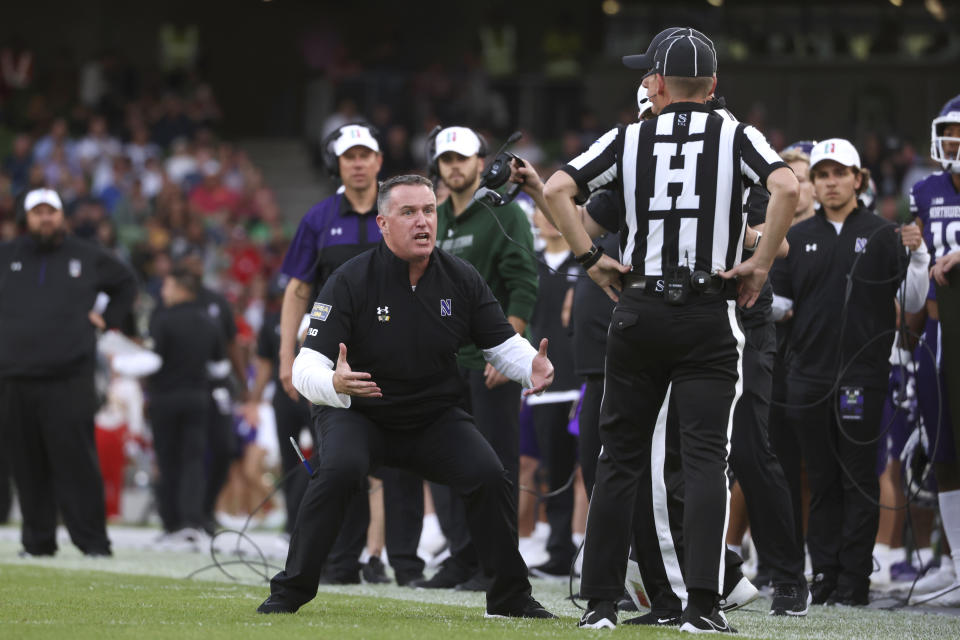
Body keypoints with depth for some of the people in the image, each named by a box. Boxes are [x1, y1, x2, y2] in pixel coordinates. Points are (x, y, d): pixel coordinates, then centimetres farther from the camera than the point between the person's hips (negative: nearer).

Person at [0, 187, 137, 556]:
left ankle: (92, 540, -7)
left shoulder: (87, 258, 11)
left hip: (69, 382, -2)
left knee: (76, 462, -8)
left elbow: (126, 283, 28)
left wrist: (108, 319, 16)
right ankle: (38, 540, 9)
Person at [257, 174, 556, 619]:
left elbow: (503, 344, 3)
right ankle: (289, 592, -20)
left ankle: (509, 595, 1)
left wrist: (531, 367, -21)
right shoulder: (351, 281, -17)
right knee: (339, 470, -32)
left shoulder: (461, 279, -6)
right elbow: (306, 366, -21)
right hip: (357, 413, -3)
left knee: (489, 476, -18)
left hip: (435, 417, 3)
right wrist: (333, 383, -46)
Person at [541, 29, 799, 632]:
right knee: (706, 456, -3)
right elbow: (788, 187, -16)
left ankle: (601, 601, 8)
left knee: (621, 456, 9)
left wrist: (592, 258, 2)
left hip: (639, 311, 2)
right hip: (709, 316, -2)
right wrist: (761, 264, -8)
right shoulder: (736, 137, 2)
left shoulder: (629, 139, 6)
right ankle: (702, 603, -13)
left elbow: (557, 188, -4)